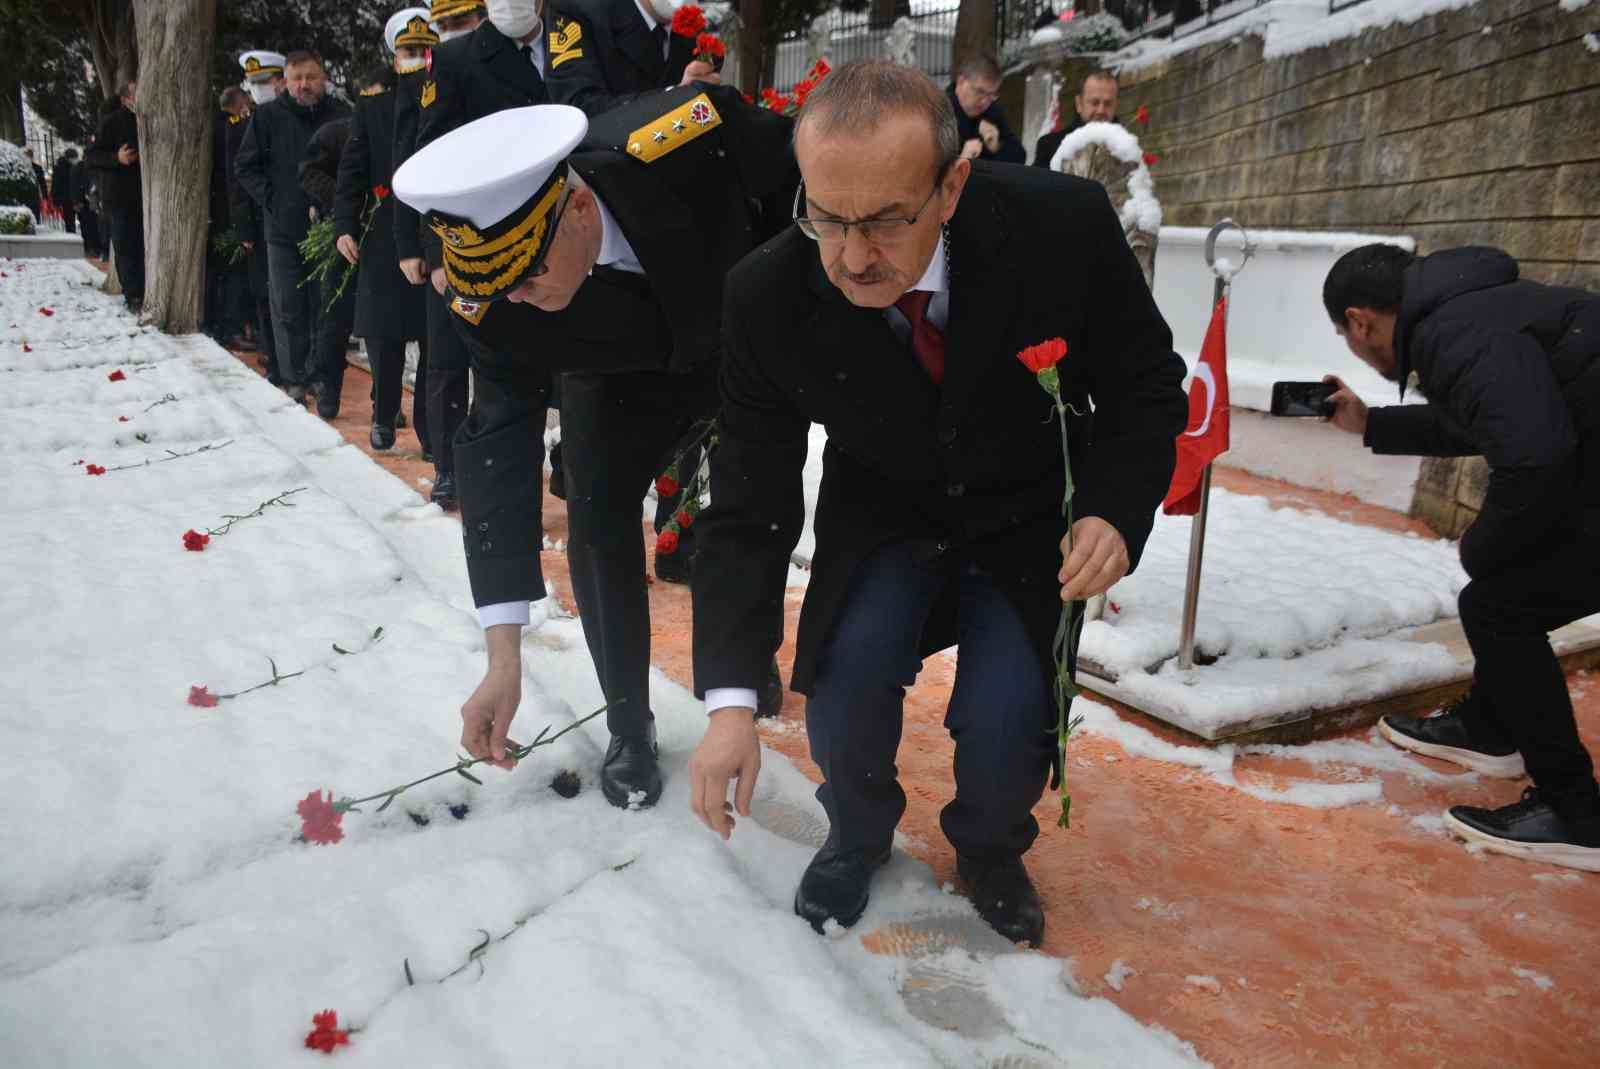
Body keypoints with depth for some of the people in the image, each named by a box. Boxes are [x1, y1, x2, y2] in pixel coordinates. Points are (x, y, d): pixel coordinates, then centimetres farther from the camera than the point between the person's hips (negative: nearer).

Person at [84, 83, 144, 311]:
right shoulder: (111, 121, -4)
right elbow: (90, 156, -7)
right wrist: (117, 158, -22)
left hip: (143, 195, 5)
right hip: (121, 196, -5)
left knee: (144, 247, 5)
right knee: (127, 248, -5)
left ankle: (145, 294, 11)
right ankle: (134, 298, -4)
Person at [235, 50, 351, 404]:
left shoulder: (342, 115, 1)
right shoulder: (268, 116, 3)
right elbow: (245, 165, 7)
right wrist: (272, 199, -4)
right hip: (284, 229, 1)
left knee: (327, 308, 4)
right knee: (288, 309, 4)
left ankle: (325, 380, 11)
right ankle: (294, 379, 12)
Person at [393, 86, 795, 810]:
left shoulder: (691, 135, -41)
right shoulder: (493, 294, -31)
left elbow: (806, 169, -21)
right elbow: (499, 445, -30)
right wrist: (504, 655, -33)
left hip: (753, 340, 0)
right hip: (623, 376, 1)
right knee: (596, 519, -10)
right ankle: (629, 729, 9)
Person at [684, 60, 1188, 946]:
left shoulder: (1065, 226, -26)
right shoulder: (769, 297, -24)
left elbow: (1145, 387, -8)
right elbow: (749, 507, -18)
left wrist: (1116, 510, -26)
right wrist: (730, 700, -24)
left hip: (1030, 519, 0)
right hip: (882, 516, 1)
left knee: (1006, 723, -18)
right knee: (845, 678, -23)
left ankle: (989, 849, 19)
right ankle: (857, 835, 13)